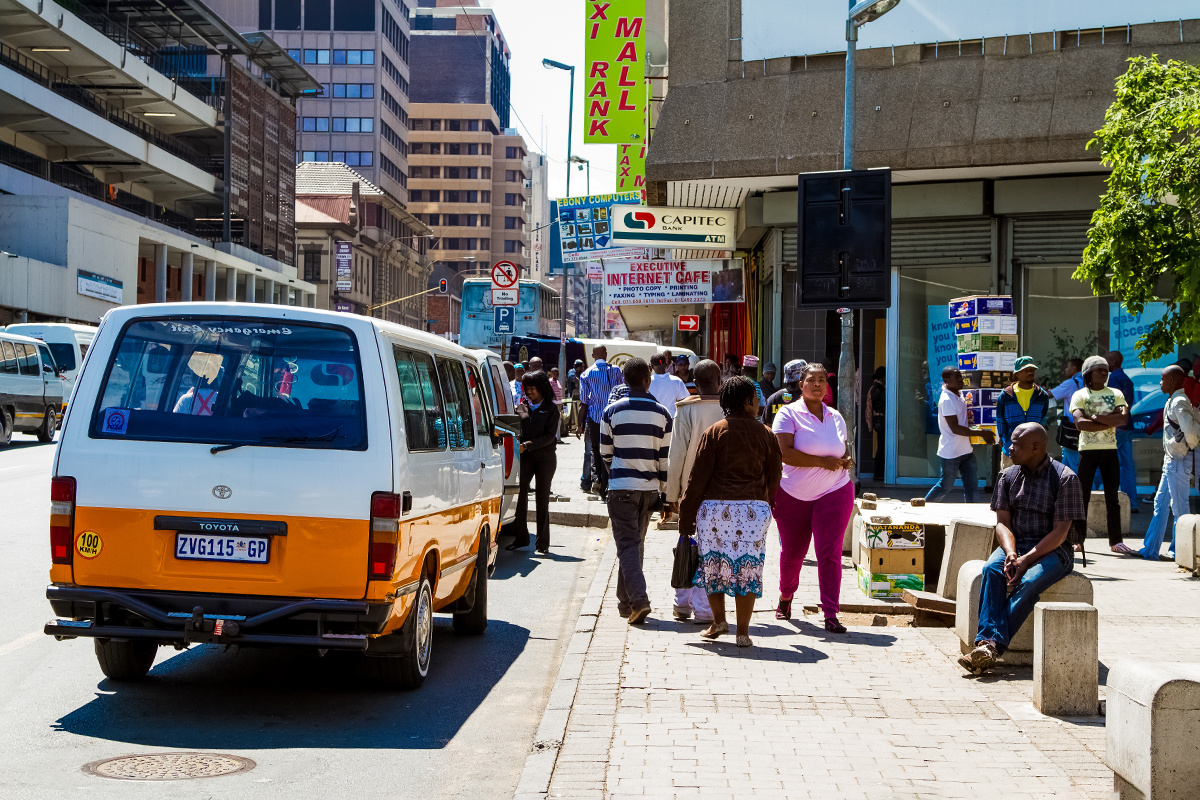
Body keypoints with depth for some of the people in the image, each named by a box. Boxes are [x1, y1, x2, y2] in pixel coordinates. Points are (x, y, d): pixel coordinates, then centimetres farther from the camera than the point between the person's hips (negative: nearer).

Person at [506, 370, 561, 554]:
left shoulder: (551, 408, 0)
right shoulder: (522, 406, 9)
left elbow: (549, 436, -8)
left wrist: (527, 445, -17)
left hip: (545, 457, -2)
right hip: (525, 456, 2)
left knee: (542, 499, 1)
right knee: (520, 494, -6)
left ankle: (543, 542, 7)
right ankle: (521, 537, 3)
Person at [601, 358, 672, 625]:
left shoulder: (612, 411, -4)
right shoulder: (661, 414, 0)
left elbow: (605, 453, 5)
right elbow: (665, 457, 1)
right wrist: (664, 492, 9)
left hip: (622, 487, -3)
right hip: (649, 487, 3)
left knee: (627, 543, -4)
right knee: (636, 543, 16)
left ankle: (638, 598, -21)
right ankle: (626, 600, 25)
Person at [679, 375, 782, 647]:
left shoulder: (714, 433, 0)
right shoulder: (765, 434, 6)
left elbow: (697, 477, -2)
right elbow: (774, 477, 13)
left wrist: (686, 516, 2)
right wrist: (767, 507, 28)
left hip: (715, 507, -1)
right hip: (754, 509, 1)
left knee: (712, 564, 15)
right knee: (748, 567, 5)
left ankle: (718, 620, 14)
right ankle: (743, 632, 5)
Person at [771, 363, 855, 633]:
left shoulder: (835, 417, 10)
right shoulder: (788, 414, -5)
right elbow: (785, 453, -17)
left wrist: (846, 460, -2)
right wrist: (824, 462, -18)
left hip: (834, 493, 2)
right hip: (793, 495, -2)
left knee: (829, 552, -9)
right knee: (792, 552, 11)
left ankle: (831, 614, -10)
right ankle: (785, 597, 40)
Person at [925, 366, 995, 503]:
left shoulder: (957, 397, 9)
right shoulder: (946, 400, -21)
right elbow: (955, 428, -25)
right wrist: (982, 433, -24)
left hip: (965, 450, 9)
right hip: (951, 454, -9)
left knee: (972, 484, 6)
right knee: (945, 486, 4)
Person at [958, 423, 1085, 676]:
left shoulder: (1065, 479, -7)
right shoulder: (1008, 477, 9)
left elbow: (1060, 532, -12)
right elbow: (1002, 522, 4)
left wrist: (1026, 559, -22)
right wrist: (1011, 554, -17)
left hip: (1052, 551, -4)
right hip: (1015, 544, 4)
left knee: (1029, 583, -34)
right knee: (992, 570, -29)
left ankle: (992, 646, -40)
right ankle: (988, 641, -43)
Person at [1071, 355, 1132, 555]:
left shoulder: (1116, 394, 9)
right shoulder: (1080, 395, 1)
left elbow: (1123, 418, -8)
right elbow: (1080, 423, -15)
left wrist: (1095, 417, -14)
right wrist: (1110, 421, -13)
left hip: (1110, 450, 3)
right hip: (1088, 450, -3)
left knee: (1112, 497, 5)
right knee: (1083, 496, 0)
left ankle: (1115, 541, 8)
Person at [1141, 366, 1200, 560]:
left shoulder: (1179, 402, -17)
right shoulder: (1173, 401, 13)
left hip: (1178, 461, -10)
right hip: (1171, 460, 10)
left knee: (1179, 506, -2)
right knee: (1161, 503, 12)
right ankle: (1150, 550, 16)